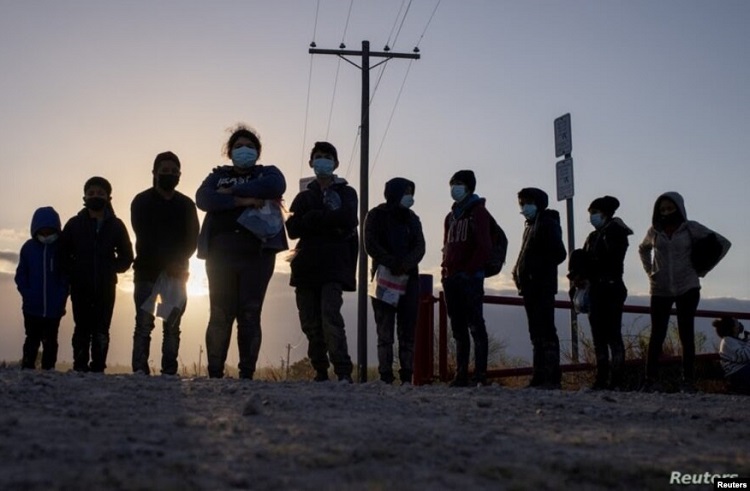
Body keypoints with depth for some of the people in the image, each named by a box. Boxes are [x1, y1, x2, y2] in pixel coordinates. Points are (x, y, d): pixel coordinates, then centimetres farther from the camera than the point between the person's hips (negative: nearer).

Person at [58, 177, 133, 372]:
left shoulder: (116, 225, 6)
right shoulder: (74, 224, 6)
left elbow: (126, 257, 11)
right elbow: (63, 254, 9)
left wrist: (112, 268, -2)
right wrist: (74, 271, -3)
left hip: (106, 287, 0)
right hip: (81, 287, 0)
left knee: (101, 330, 0)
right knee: (82, 328, 0)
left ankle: (98, 368, 3)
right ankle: (80, 368, 4)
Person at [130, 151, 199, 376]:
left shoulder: (186, 204, 11)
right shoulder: (141, 202, 3)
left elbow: (192, 239, 4)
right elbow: (144, 238, -7)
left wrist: (178, 262, -14)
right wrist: (168, 263, -16)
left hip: (177, 274, 2)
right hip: (147, 273, -2)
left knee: (173, 327, -1)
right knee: (144, 325, -7)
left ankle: (169, 373, -1)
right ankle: (140, 371, -7)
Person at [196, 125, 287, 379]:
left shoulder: (267, 173, 14)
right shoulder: (218, 175, 18)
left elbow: (276, 186, -12)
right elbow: (203, 198, -3)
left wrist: (232, 191, -9)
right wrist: (242, 200, -14)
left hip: (257, 254, -1)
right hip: (221, 254, 1)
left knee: (250, 316, -3)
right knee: (220, 316, -2)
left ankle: (247, 374, -1)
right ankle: (214, 374, 2)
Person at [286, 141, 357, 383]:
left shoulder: (346, 193, 11)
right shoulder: (304, 196, 19)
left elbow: (347, 220, -9)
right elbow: (292, 228, 3)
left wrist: (313, 218, -3)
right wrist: (328, 220, -6)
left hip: (334, 266, -4)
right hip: (306, 267, 4)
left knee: (330, 317, -19)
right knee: (310, 323, 1)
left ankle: (344, 373, -22)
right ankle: (320, 372, 8)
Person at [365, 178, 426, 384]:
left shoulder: (412, 218, 15)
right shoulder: (376, 216, 4)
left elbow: (420, 247, 4)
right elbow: (371, 245, -7)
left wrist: (406, 264, -16)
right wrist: (392, 263, -19)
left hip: (409, 278, 4)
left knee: (408, 330, -1)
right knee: (385, 331, -4)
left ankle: (407, 377, 0)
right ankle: (385, 377, -4)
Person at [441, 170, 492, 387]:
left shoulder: (478, 212, -1)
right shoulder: (451, 216, 21)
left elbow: (484, 246, -10)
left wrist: (469, 271, -14)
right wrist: (446, 271, 7)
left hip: (470, 278, -7)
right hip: (451, 279, 7)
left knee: (475, 325, -9)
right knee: (458, 329, 7)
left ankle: (480, 375, -8)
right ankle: (461, 375, 10)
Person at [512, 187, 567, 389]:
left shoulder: (548, 223, -7)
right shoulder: (531, 225, 20)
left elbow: (559, 253, -15)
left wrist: (537, 271, -17)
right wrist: (520, 272, 9)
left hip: (542, 288, -9)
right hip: (530, 288, 9)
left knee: (546, 332, -10)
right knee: (537, 333, 10)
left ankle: (552, 378, -9)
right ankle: (539, 377, 13)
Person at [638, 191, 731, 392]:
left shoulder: (691, 228, -3)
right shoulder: (654, 231, 5)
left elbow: (723, 243, 0)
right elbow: (643, 249, 26)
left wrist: (703, 268, -2)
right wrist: (649, 270, 11)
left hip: (687, 289, -2)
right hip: (660, 290, 2)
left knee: (686, 334, -1)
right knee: (657, 335, -1)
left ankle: (688, 382, 3)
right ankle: (651, 380, 1)